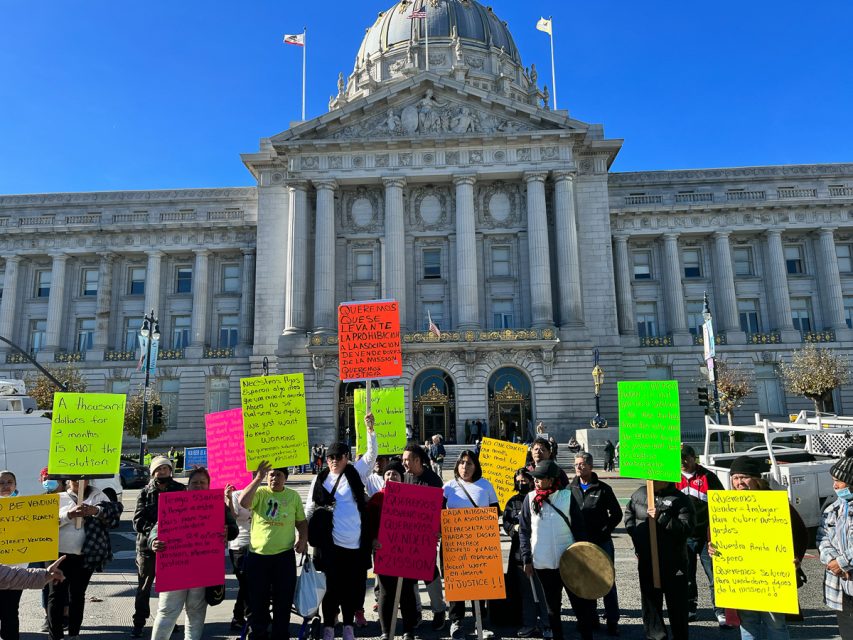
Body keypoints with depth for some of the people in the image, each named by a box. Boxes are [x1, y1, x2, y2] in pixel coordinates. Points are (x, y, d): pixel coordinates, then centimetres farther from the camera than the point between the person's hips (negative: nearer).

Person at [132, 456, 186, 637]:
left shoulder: (180, 490, 0)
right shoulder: (145, 492, 1)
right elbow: (138, 521, -5)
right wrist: (154, 528, -21)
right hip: (148, 545, 0)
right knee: (144, 587, 10)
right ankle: (139, 623, 23)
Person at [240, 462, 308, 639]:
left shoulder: (293, 495, 3)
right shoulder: (260, 493, -4)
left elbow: (301, 521, 13)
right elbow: (243, 502, -25)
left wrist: (303, 539, -4)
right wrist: (258, 478, -28)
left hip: (285, 556, 1)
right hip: (257, 556, -1)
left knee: (283, 602, 10)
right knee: (257, 602, 11)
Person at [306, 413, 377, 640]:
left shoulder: (356, 474, 2)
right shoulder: (320, 480, 4)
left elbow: (371, 455, -7)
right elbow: (309, 510, 10)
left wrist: (370, 429, -16)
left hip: (355, 544, 1)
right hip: (331, 544, 0)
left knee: (352, 585, 10)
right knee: (332, 585, 6)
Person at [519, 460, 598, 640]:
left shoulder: (567, 496, -5)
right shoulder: (530, 499, -1)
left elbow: (579, 527, 0)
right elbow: (524, 530, 2)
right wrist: (527, 559, -1)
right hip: (543, 563, 1)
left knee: (580, 602, 4)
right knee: (552, 605, 14)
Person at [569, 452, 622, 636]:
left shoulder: (603, 488, -3)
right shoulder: (570, 488, 3)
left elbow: (617, 514, 0)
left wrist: (604, 531, -9)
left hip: (602, 542, -2)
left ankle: (612, 620, 16)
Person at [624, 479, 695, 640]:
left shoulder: (680, 499, -10)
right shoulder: (640, 494, 4)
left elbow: (687, 528, -20)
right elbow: (629, 514, 19)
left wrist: (661, 518, -26)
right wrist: (635, 533, 6)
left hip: (673, 562, -4)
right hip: (646, 560, 4)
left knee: (677, 604, 8)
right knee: (650, 602, 13)